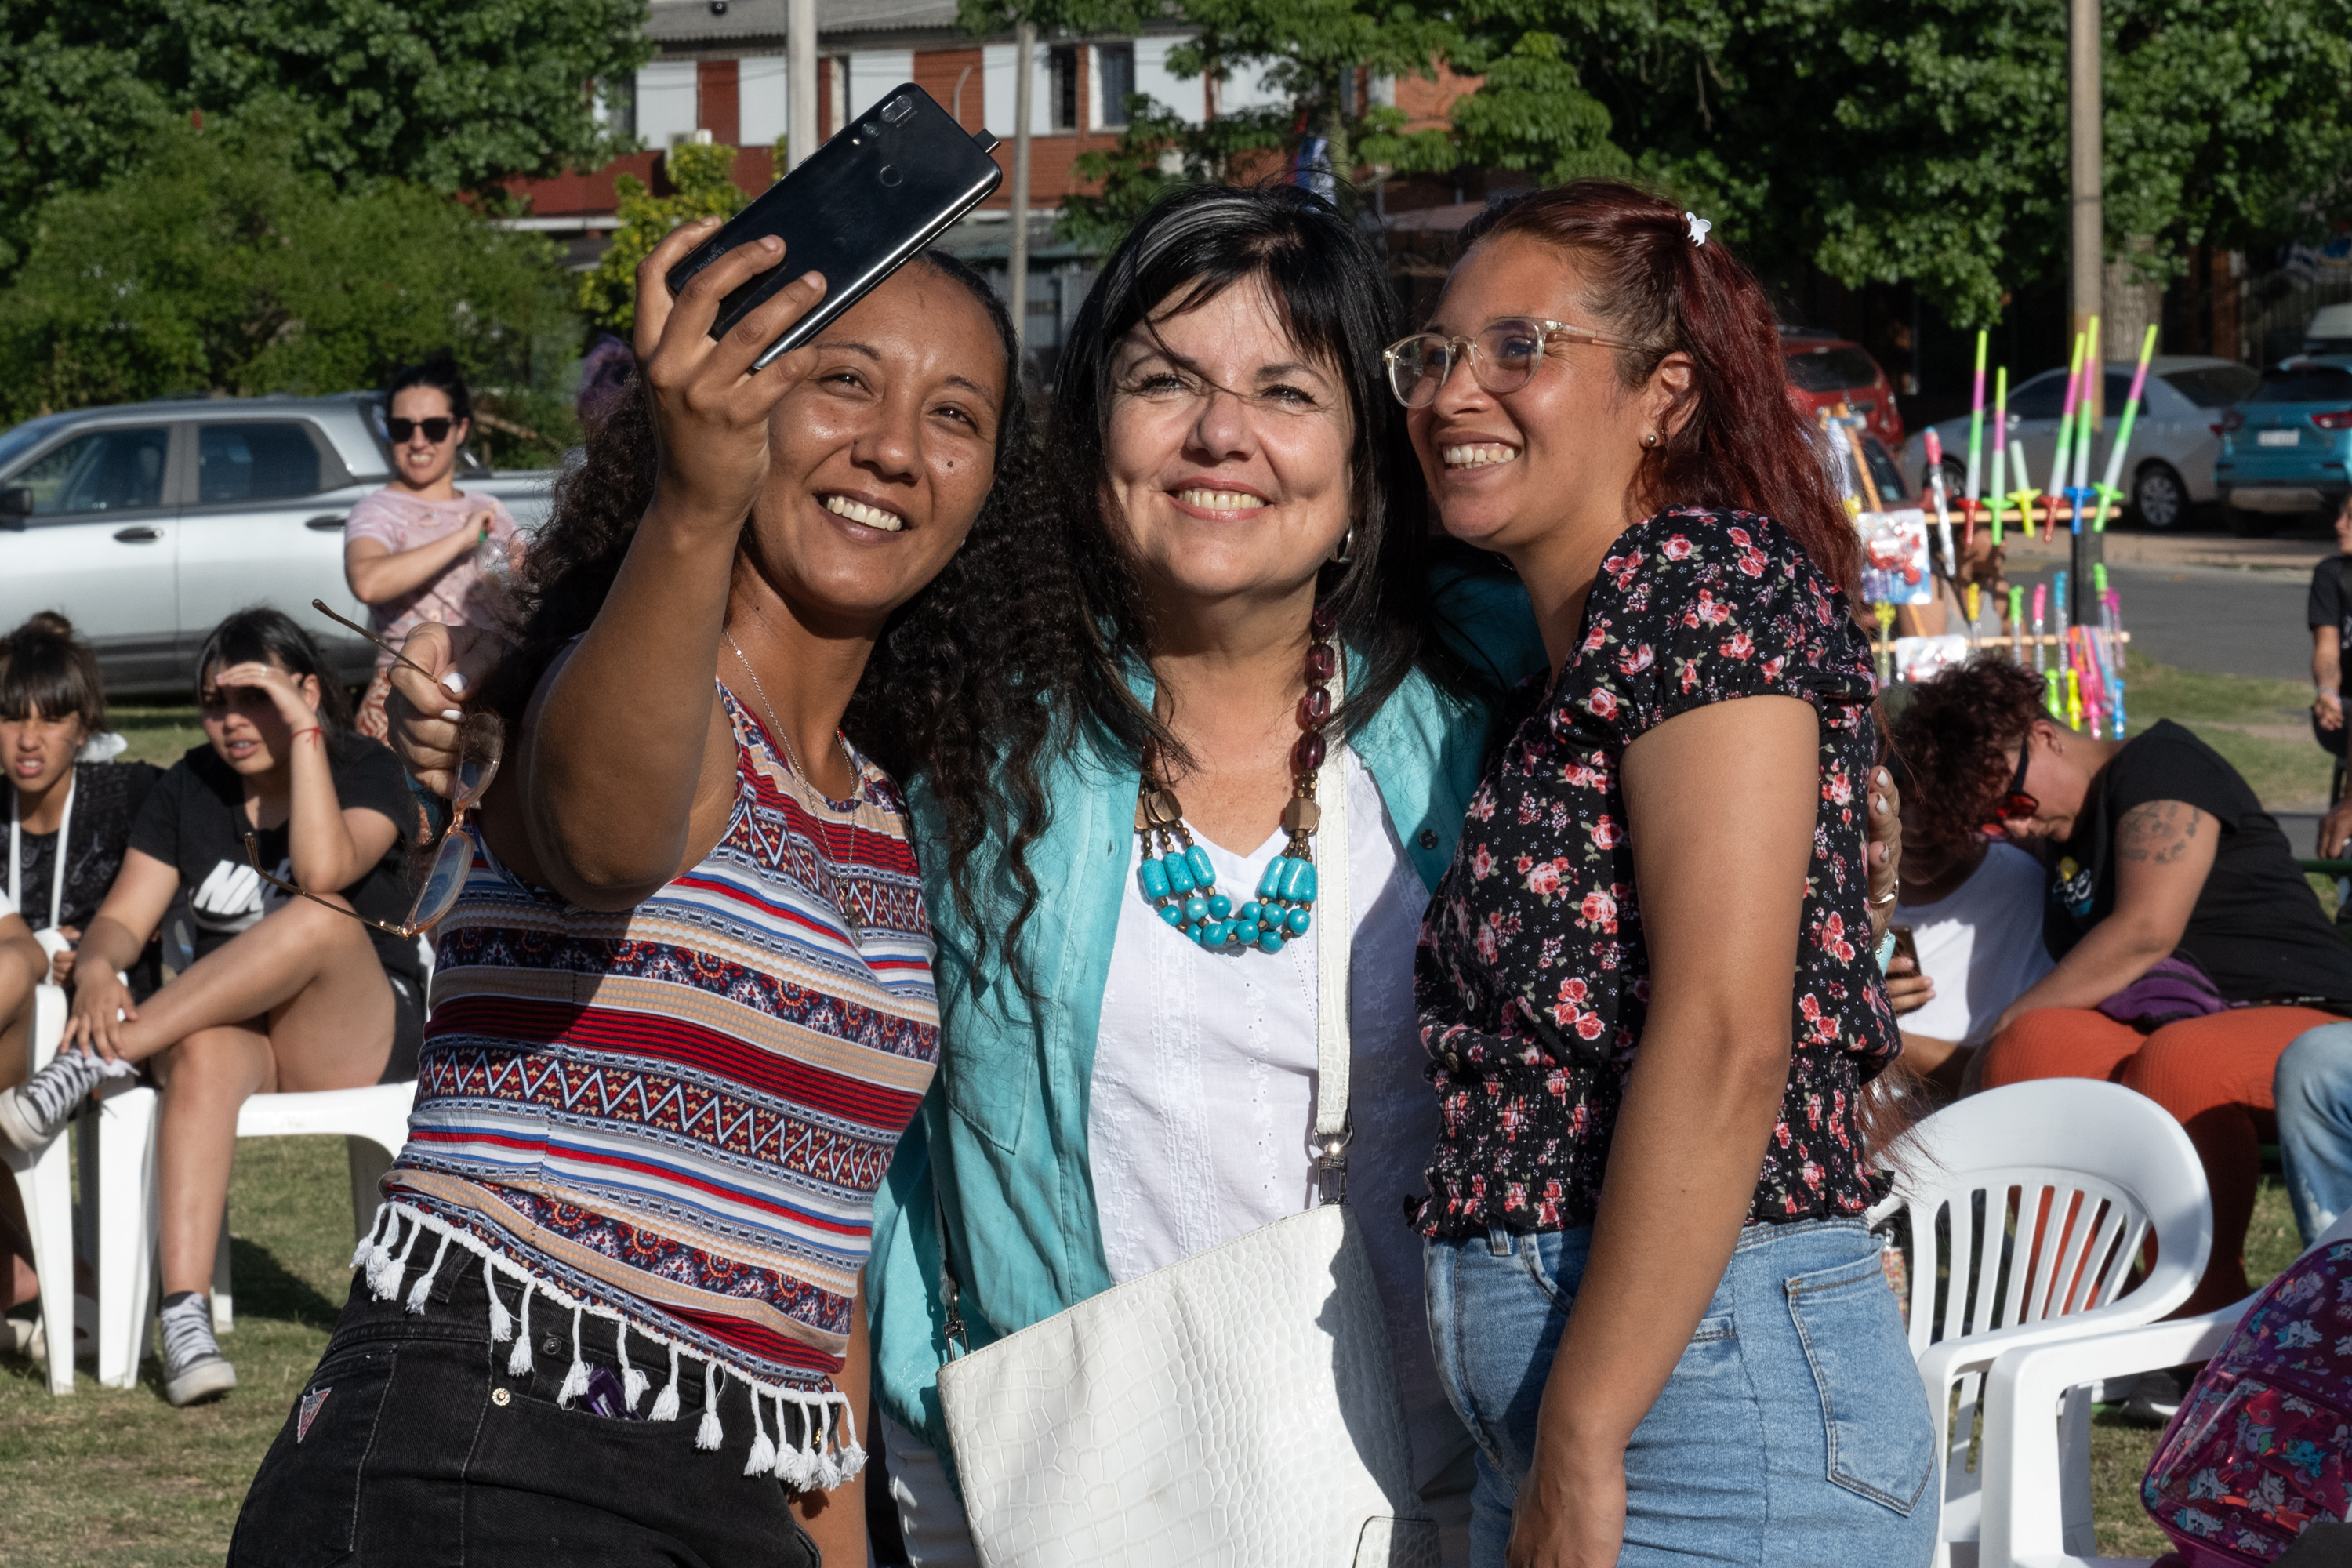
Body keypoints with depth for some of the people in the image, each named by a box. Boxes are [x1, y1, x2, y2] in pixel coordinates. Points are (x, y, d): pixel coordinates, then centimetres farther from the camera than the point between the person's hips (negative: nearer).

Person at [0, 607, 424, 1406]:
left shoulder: (366, 771, -2)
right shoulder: (190, 787, 11)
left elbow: (323, 870, -24)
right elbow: (121, 919, 3)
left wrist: (305, 732, -21)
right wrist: (98, 969, -21)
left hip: (358, 1040, -2)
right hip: (233, 1026, 2)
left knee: (325, 918, -37)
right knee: (204, 1054, -38)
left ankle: (87, 1065, -38)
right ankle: (185, 1319, -51)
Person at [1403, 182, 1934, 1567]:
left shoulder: (1700, 580, -9)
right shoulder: (1575, 654, 18)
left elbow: (1725, 1041, -18)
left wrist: (1585, 1445, -19)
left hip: (1708, 1393, -9)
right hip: (1557, 1410, 9)